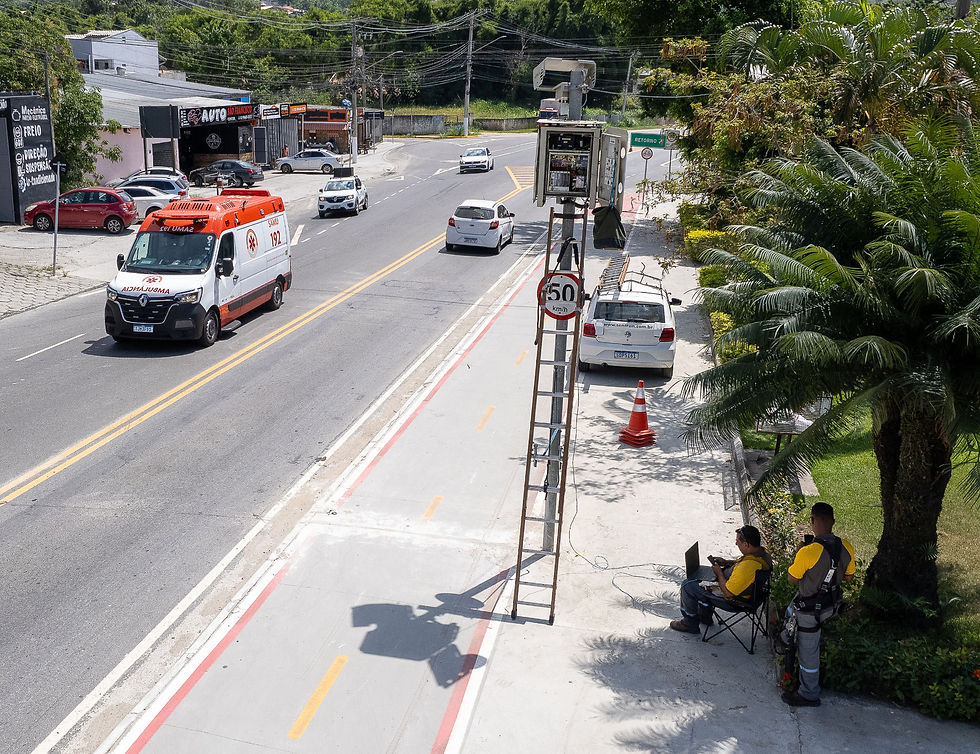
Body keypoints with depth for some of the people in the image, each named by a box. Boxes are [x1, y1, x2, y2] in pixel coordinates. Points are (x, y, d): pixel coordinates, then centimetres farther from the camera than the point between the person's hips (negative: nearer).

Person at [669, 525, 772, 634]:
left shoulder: (747, 567, -39)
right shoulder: (761, 552, -10)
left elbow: (728, 592, -31)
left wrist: (719, 573, -15)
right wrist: (727, 562, 3)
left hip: (732, 600, -10)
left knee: (687, 585, -2)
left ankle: (690, 624, 16)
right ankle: (704, 616, 41)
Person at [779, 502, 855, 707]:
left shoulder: (808, 552, -34)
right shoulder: (846, 547, -14)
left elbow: (792, 579, -17)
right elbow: (849, 577, 2)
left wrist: (797, 557, -3)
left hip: (810, 610, -7)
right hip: (831, 603, 7)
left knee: (808, 652, 13)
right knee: (791, 612, 35)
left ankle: (809, 696, 30)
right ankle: (786, 640, 60)